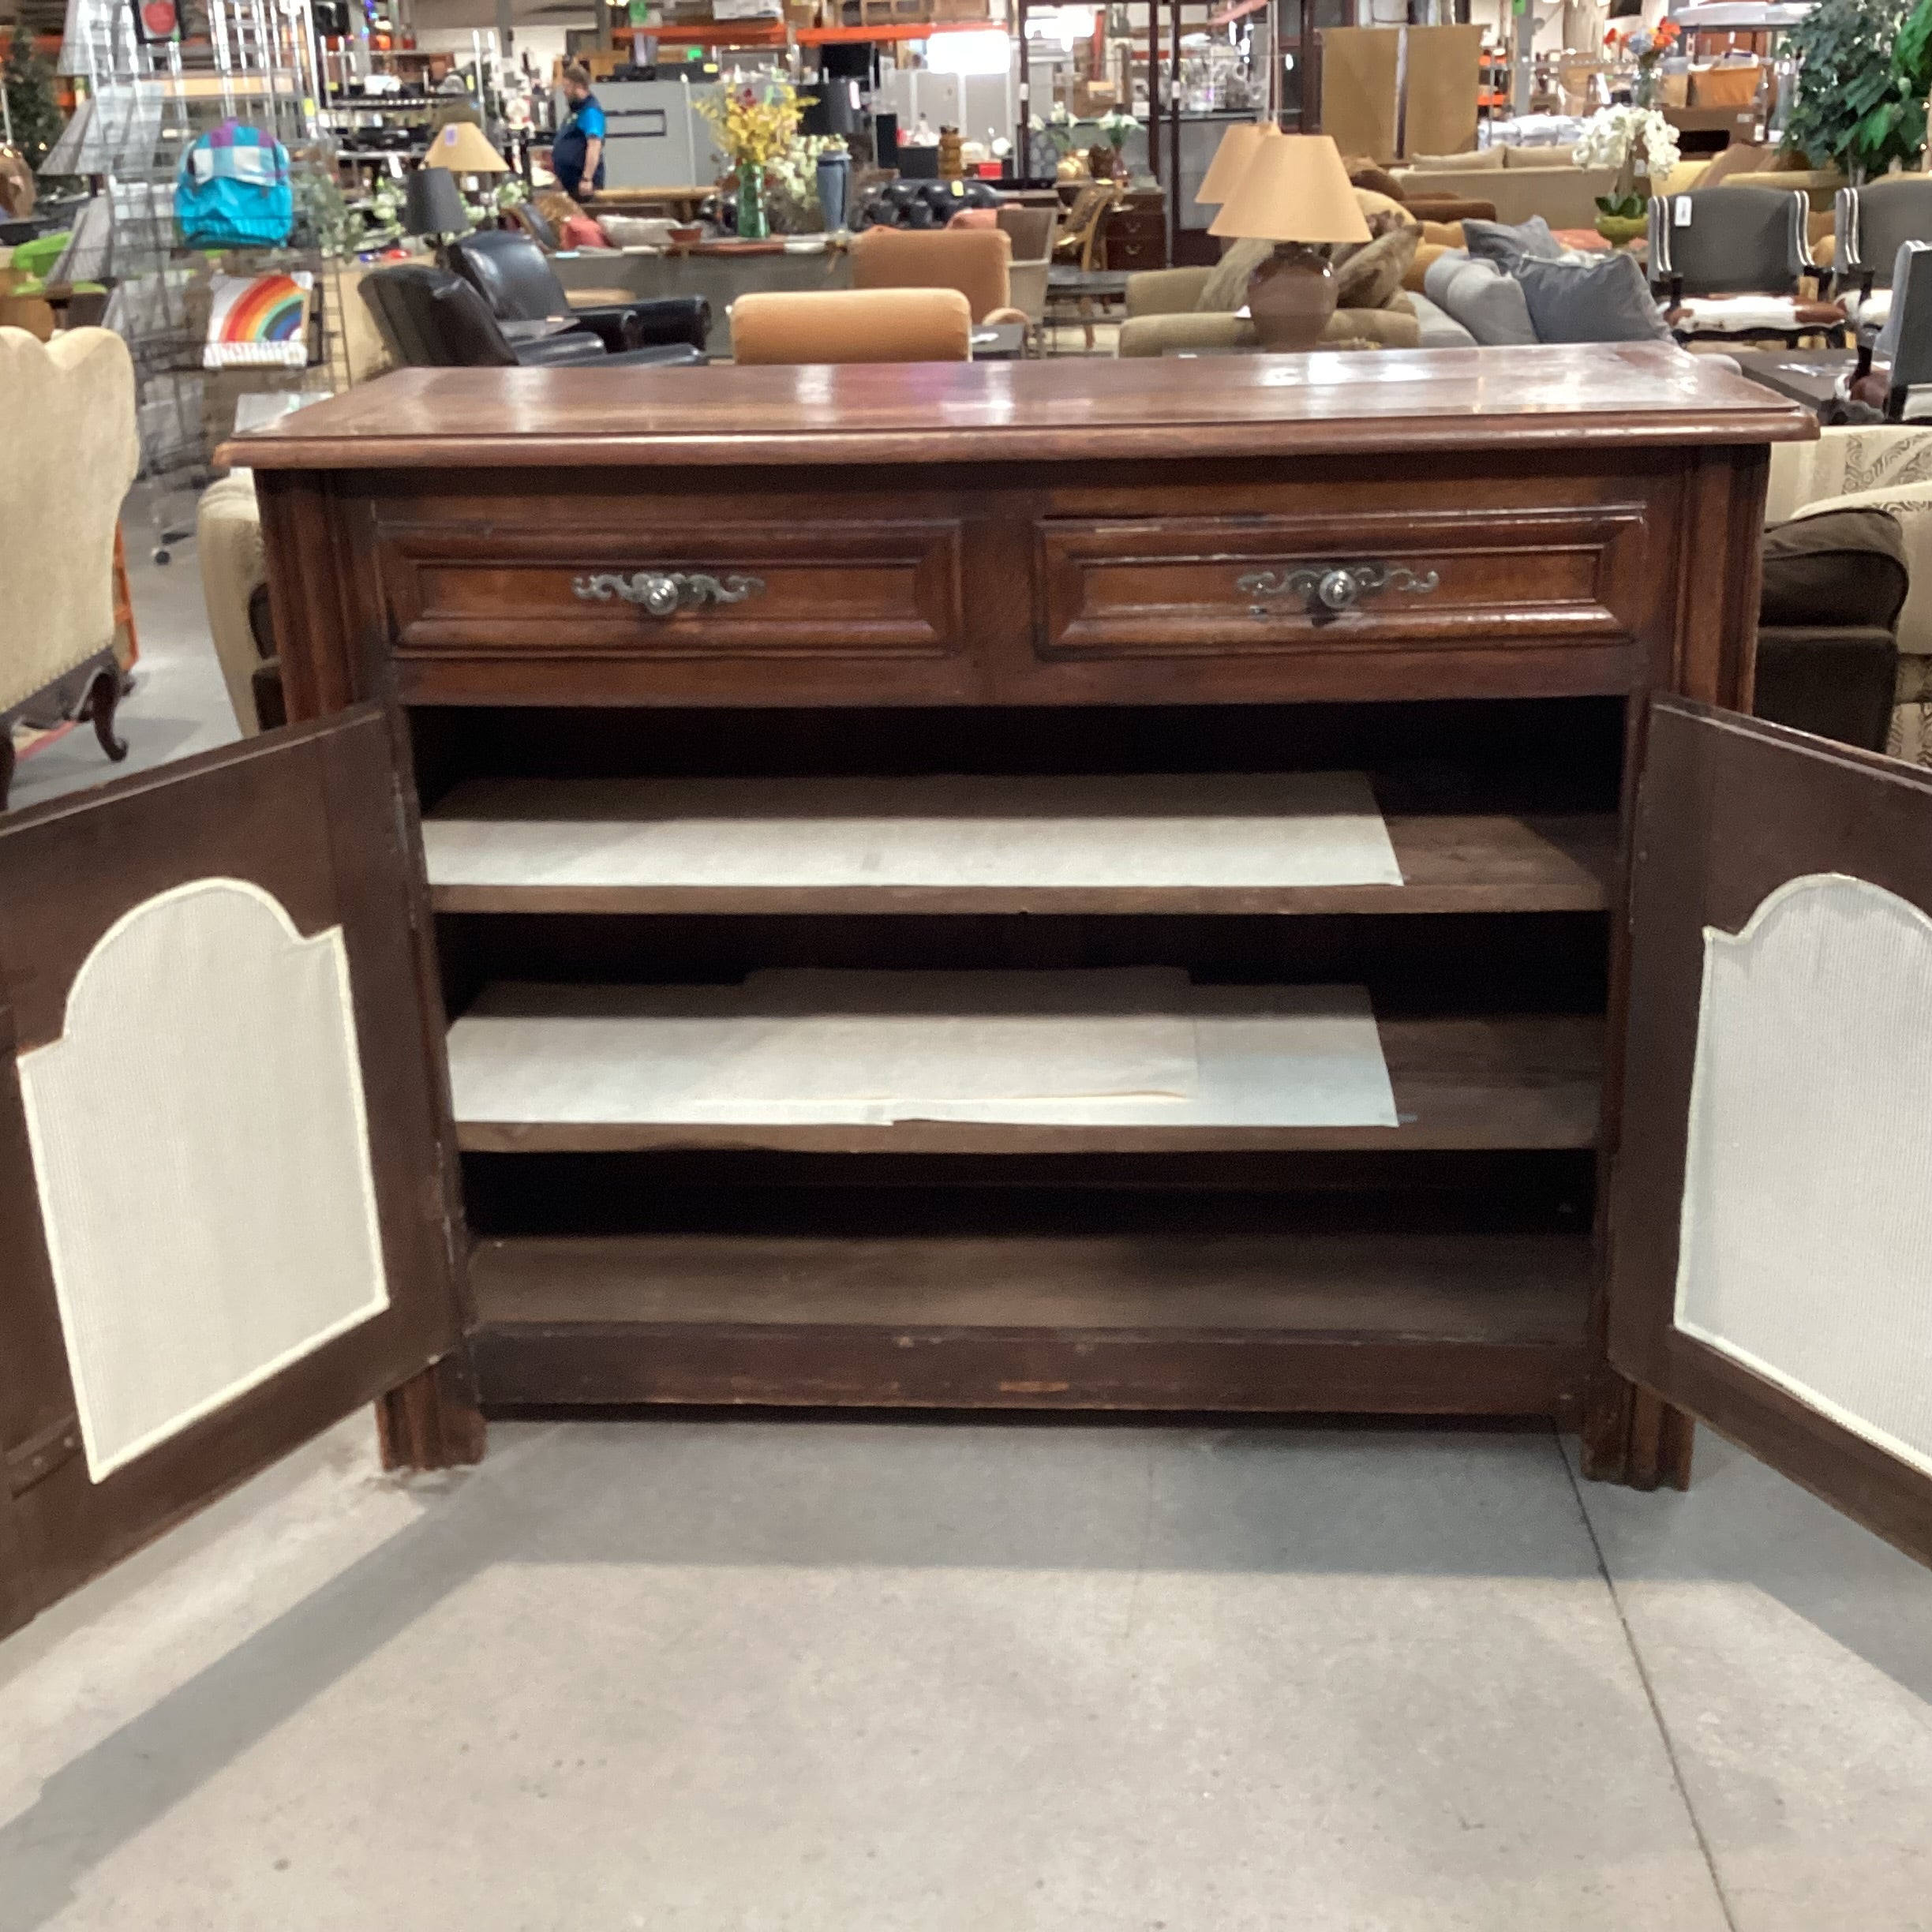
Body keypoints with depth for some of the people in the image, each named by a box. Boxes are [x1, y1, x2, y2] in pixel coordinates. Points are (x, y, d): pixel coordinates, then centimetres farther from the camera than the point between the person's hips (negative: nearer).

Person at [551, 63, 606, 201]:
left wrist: (587, 179, -33)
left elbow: (595, 146, -27)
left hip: (582, 184, -10)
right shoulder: (576, 109, 16)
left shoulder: (590, 111, -16)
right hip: (569, 182, 10)